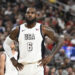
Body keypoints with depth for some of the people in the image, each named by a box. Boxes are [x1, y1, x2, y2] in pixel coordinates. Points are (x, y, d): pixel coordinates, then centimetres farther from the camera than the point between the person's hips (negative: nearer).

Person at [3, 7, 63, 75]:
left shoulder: (43, 29, 0)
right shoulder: (18, 30, 6)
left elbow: (60, 41, 2)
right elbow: (6, 43, 18)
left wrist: (51, 56, -6)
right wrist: (12, 59, 7)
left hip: (38, 66, -2)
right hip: (23, 67, 2)